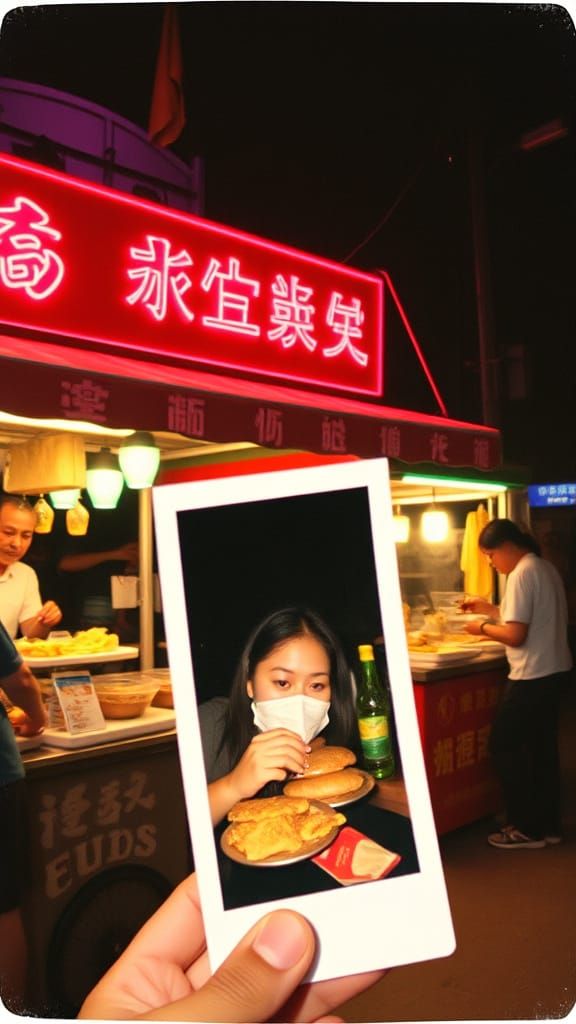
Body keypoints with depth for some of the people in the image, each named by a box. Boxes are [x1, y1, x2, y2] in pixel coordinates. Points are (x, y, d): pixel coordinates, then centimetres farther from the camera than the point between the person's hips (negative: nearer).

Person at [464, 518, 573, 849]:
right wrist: (490, 609, 15)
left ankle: (527, 828, 9)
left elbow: (515, 634, -22)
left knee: (504, 746, 3)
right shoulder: (545, 568, 11)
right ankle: (548, 825, 24)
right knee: (542, 749, 16)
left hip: (533, 677, -10)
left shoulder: (521, 574, -18)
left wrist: (483, 628, -6)